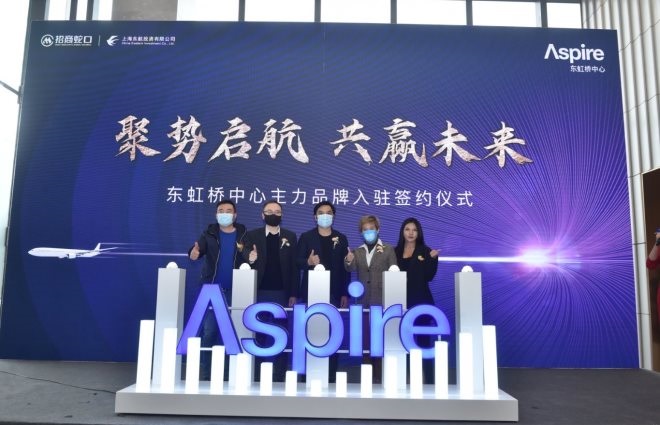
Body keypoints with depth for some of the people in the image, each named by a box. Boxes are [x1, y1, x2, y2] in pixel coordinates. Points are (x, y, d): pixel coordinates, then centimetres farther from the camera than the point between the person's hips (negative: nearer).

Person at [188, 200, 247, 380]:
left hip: (235, 290, 0)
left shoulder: (243, 234, 5)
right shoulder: (210, 233, 5)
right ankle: (205, 373, 12)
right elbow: (199, 248, -10)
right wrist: (193, 253, -33)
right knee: (209, 330, 2)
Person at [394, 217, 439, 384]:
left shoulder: (425, 251, 2)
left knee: (423, 338, 2)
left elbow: (429, 277, -6)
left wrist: (433, 259, -18)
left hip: (420, 301, -2)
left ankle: (428, 378, 9)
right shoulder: (396, 251, 8)